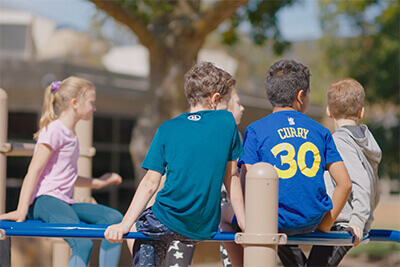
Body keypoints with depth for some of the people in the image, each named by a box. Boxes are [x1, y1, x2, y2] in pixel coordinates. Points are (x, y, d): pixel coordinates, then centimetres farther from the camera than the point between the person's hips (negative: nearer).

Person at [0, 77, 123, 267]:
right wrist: (21, 211, -22)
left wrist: (97, 183, 40)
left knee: (114, 218, 1)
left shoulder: (70, 134, 22)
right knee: (83, 244, -30)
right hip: (45, 201, -10)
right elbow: (34, 171, -14)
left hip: (63, 202, 10)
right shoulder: (54, 130, -7)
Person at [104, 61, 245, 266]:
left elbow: (150, 183, -5)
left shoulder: (167, 129, 0)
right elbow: (231, 178, 5)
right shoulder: (227, 122, 2)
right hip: (206, 229, 2)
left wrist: (124, 225, -4)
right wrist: (244, 224, 11)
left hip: (166, 223, -2)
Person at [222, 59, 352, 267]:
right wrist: (325, 225, 11)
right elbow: (345, 184, 2)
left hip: (274, 221, -4)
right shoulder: (320, 131, 5)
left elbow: (246, 184, -9)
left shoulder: (256, 130, -4)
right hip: (311, 222, 4)